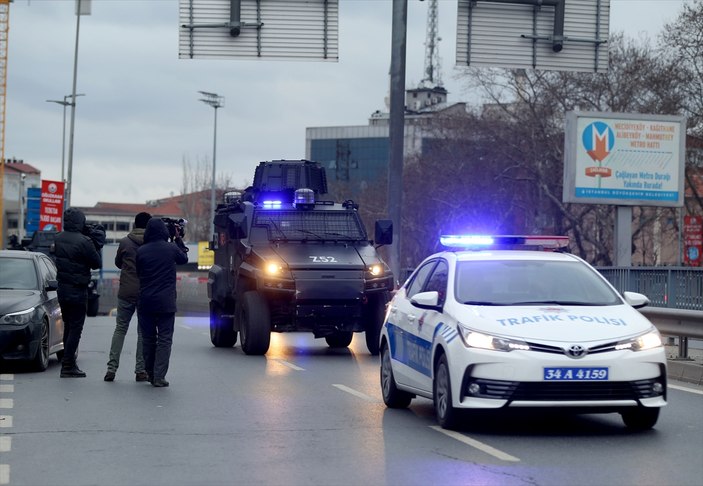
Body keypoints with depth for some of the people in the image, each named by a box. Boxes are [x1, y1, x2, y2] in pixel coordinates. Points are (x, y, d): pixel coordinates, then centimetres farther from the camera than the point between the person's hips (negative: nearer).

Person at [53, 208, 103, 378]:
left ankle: (69, 362, 23)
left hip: (62, 288, 7)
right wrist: (95, 246, 5)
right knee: (75, 327, -2)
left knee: (68, 326, 18)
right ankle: (68, 366, -4)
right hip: (77, 290, -7)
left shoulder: (58, 239, 3)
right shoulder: (84, 242, -19)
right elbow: (97, 263, -11)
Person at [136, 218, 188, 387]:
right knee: (164, 338, 1)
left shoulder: (141, 251, -2)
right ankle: (159, 376, -8)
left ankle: (150, 374, 21)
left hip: (145, 302, 2)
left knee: (148, 338, 13)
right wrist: (178, 239, 22)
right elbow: (184, 259, 15)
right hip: (166, 302, -2)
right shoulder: (171, 249, -6)